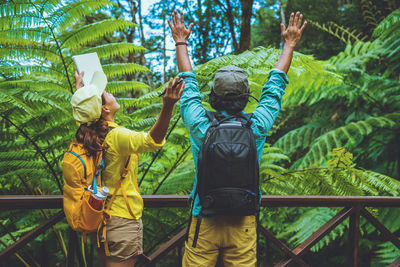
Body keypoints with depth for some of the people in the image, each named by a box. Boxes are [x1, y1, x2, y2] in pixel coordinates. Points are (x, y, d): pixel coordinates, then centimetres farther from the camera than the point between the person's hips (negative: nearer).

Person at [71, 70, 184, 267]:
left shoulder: (86, 135, 0)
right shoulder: (116, 136, -24)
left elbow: (82, 112, 23)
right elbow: (152, 140, -42)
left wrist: (79, 85, 40)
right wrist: (167, 107, -55)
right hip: (123, 219, -8)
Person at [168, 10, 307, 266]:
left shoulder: (201, 128, -11)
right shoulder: (257, 129, -9)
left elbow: (189, 85, 5)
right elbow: (274, 87, 5)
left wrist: (181, 43, 19)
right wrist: (289, 46, 20)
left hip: (204, 222, 0)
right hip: (242, 224, 1)